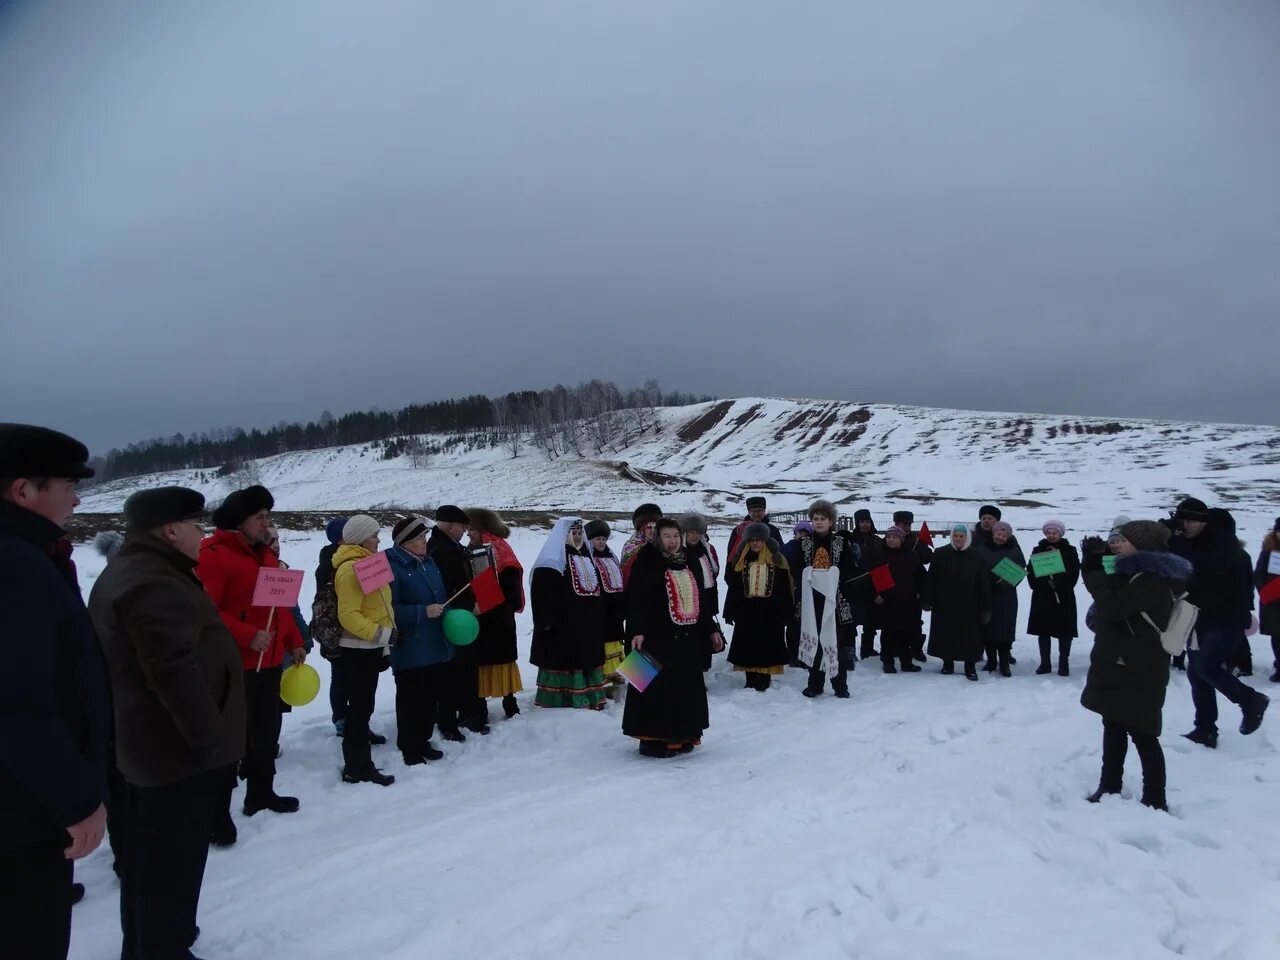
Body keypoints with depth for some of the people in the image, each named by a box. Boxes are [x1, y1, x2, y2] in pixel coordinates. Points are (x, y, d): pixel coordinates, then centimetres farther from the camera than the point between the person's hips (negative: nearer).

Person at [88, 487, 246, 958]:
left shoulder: (126, 572, 13)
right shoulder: (156, 583, -23)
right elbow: (175, 672, -30)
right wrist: (210, 736, -23)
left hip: (146, 741, 11)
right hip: (179, 747, -11)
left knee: (149, 854, 22)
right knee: (174, 860, 0)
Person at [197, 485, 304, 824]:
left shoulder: (265, 555, 15)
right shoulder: (213, 555, -13)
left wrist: (294, 643, 17)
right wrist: (247, 636, -26)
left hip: (269, 660, 9)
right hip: (235, 663, -9)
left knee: (266, 731, 18)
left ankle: (261, 792, 33)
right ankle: (217, 810, 6)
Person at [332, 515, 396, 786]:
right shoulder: (351, 568, -16)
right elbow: (348, 614, -23)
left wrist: (384, 644, 20)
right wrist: (381, 633, -23)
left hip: (370, 647, 10)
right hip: (359, 648, -10)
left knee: (363, 707, 15)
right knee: (360, 708, -3)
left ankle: (361, 765, 23)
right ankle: (357, 769, 5)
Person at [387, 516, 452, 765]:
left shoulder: (428, 562, 11)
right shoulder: (392, 567, -15)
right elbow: (389, 608, -21)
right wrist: (423, 612, -24)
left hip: (437, 646, 8)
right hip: (410, 650, -8)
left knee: (433, 696, 15)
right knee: (411, 699, 1)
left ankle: (423, 741, 29)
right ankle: (409, 749, 13)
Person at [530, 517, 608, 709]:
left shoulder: (586, 555, 17)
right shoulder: (552, 558, -7)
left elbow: (596, 587, 24)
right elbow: (542, 592, -15)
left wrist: (600, 617, 20)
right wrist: (547, 620, -21)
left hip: (588, 621, 7)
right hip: (562, 621, -7)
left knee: (586, 659, 11)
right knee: (563, 659, -4)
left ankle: (590, 697, 19)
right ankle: (559, 700, 2)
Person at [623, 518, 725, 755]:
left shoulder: (687, 564, 16)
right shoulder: (647, 563, -7)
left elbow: (699, 600, 22)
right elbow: (636, 600, -15)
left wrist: (711, 629, 20)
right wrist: (637, 631, -25)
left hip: (688, 639, 7)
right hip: (658, 638, -7)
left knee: (687, 687, 11)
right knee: (657, 688, -6)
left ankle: (681, 735, 22)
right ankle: (653, 738, 3)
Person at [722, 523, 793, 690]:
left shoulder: (777, 560, -1)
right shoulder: (740, 561, 4)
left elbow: (786, 589, -3)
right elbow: (732, 588, 5)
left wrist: (787, 612, -7)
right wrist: (730, 612, 3)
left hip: (771, 612, -2)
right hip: (746, 612, 2)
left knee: (768, 647, 3)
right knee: (748, 646, 6)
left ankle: (765, 681, 13)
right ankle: (751, 681, 15)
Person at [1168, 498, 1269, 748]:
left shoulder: (1224, 541, -14)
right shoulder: (1184, 543, 3)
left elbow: (1212, 566, -33)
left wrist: (1177, 548, -37)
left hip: (1228, 619, -6)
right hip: (1201, 620, 7)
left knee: (1205, 666, -16)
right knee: (1196, 672, 6)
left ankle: (1251, 700, 8)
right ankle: (1205, 730, 16)